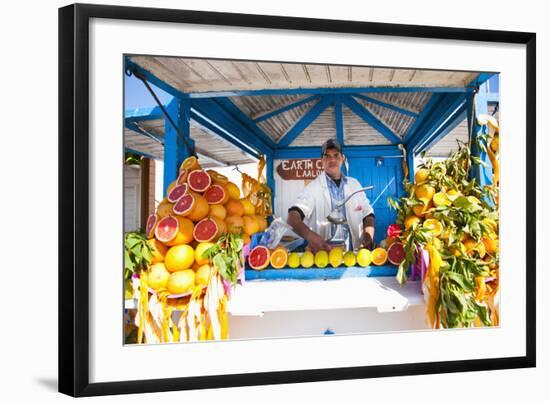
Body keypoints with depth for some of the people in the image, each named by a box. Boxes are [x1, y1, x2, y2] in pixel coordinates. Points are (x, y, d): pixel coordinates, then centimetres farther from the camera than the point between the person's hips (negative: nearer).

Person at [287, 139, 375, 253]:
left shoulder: (354, 185, 14)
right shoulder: (313, 188, -1)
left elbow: (368, 214, 21)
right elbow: (293, 218, -14)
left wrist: (369, 236, 0)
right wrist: (309, 235, -34)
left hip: (352, 253, 4)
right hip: (323, 254, -4)